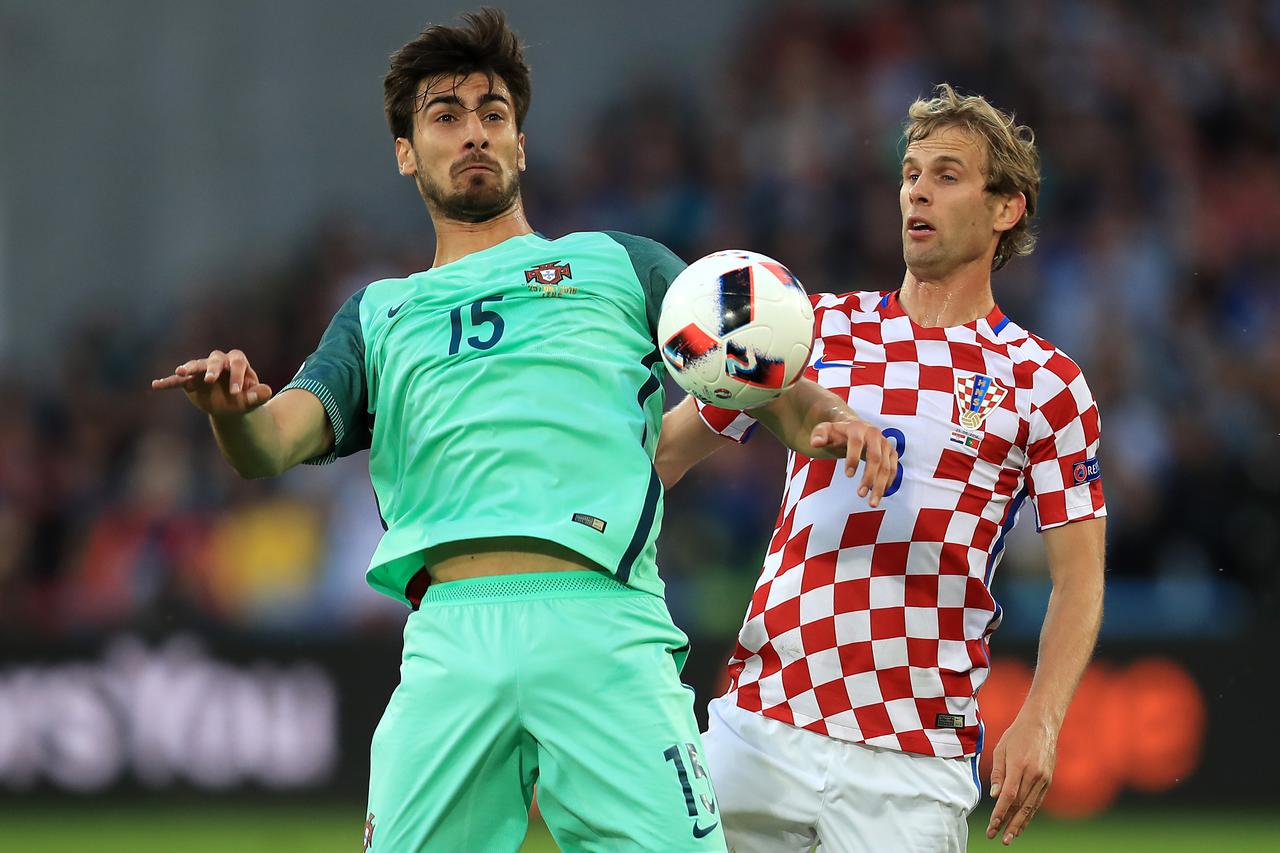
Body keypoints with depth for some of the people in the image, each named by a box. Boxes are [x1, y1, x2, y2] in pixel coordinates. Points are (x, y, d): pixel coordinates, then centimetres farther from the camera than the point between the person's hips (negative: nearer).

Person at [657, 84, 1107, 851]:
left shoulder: (1044, 383, 3)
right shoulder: (817, 328, 11)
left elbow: (1080, 576, 2)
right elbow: (669, 448, 16)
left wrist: (1040, 723, -13)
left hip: (919, 753, -2)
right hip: (760, 722, 2)